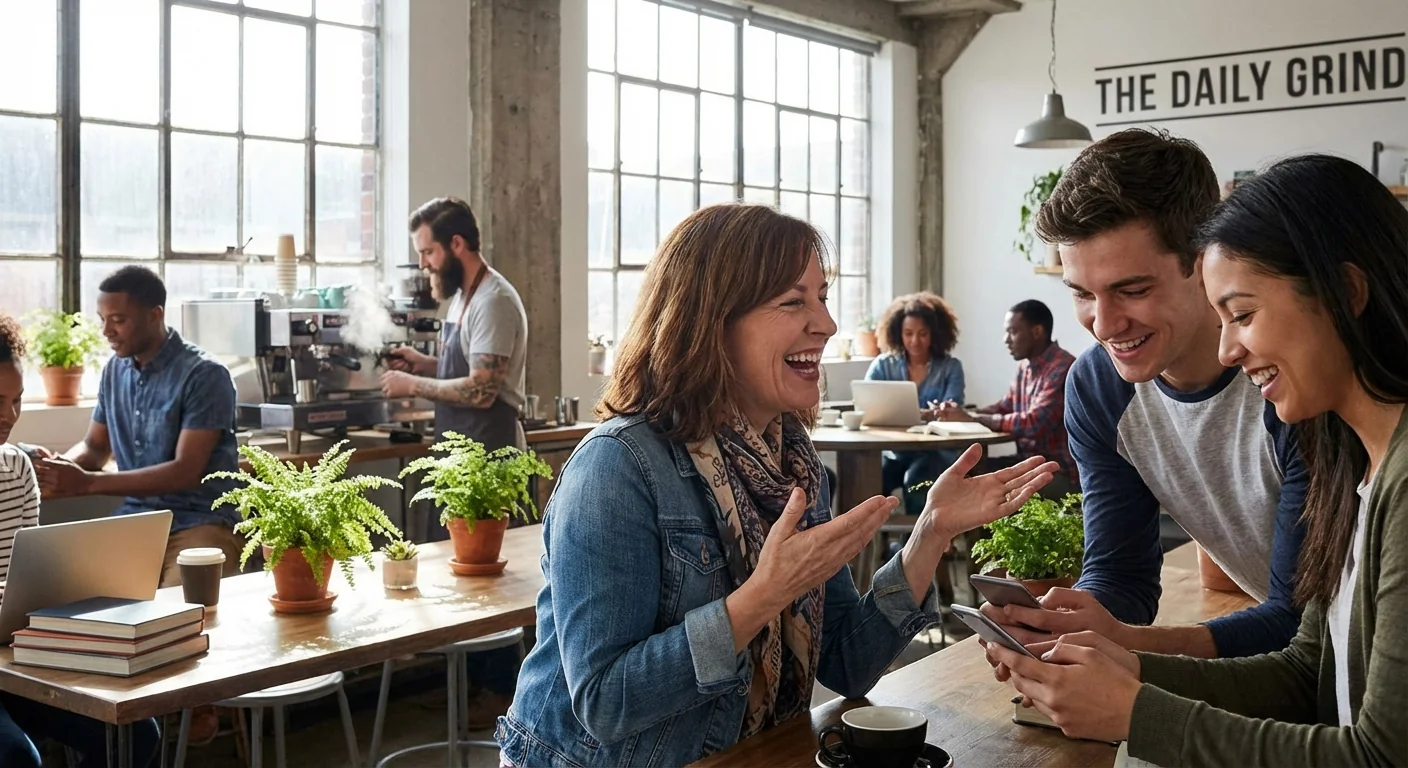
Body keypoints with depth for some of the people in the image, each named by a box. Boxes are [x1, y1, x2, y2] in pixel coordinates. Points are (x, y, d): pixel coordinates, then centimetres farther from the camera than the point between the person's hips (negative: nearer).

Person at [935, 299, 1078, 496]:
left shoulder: (1062, 369, -20)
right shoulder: (1026, 366, 9)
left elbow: (1034, 423, -29)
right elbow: (1006, 407, 19)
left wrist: (972, 418, -21)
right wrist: (964, 413, -1)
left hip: (1061, 472, -8)